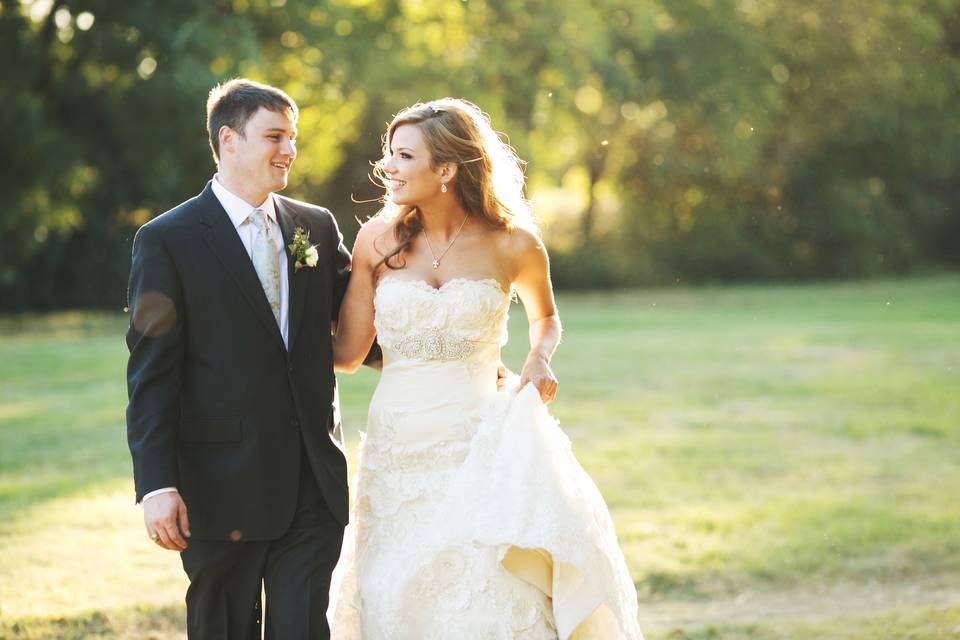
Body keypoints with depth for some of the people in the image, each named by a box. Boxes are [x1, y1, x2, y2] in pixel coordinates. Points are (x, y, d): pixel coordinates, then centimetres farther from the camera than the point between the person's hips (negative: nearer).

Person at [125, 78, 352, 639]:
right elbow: (151, 375, -8)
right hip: (224, 487, -3)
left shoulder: (318, 227, 10)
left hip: (315, 482, 4)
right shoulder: (168, 240, -5)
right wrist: (157, 486, -15)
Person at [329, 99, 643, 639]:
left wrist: (540, 359, -2)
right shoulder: (378, 239, 1)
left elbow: (546, 317, 18)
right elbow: (348, 351, 2)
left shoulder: (513, 245, -2)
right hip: (398, 447, 2)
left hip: (479, 445, -2)